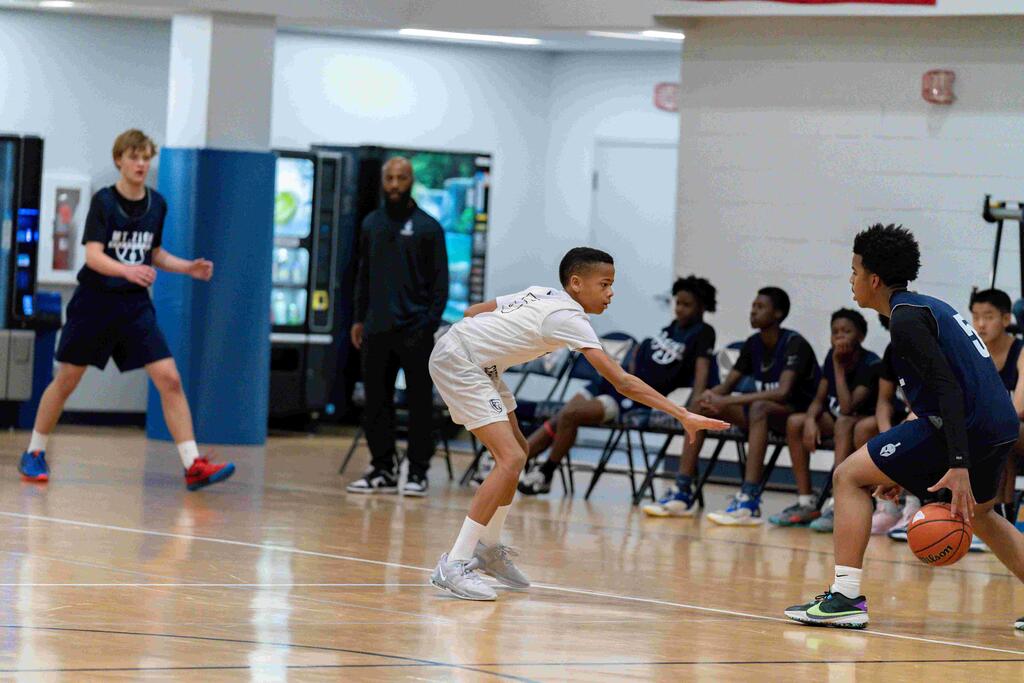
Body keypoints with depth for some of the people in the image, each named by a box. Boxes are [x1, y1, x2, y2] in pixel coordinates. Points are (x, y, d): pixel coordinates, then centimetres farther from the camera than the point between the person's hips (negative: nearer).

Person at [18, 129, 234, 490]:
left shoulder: (157, 204, 4)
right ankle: (33, 454, 25)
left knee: (169, 379, -10)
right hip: (94, 300, -3)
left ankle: (193, 465, -13)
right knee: (66, 381, 6)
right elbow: (93, 256, -21)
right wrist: (127, 270, -38)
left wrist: (189, 268, 2)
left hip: (135, 304, 3)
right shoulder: (103, 201, -11)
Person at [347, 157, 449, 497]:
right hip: (377, 329, 4)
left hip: (414, 331, -4)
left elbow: (440, 281, -2)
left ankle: (418, 473, 3)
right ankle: (382, 469, 11)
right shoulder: (371, 224, 11)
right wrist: (360, 319, 11)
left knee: (419, 402, 0)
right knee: (376, 402, 4)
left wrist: (431, 323, -11)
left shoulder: (428, 227, -1)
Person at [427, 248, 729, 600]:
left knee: (516, 450, 16)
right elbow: (623, 383, -26)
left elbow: (472, 311, 14)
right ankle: (454, 565, -20)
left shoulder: (542, 294, 8)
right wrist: (684, 416, -28)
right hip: (457, 361, -10)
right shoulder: (568, 318, -19)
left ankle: (487, 549, 29)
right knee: (511, 458, -18)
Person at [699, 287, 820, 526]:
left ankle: (750, 500, -48)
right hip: (769, 416, 8)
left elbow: (782, 392, -31)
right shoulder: (753, 344, 5)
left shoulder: (794, 344, -18)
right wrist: (713, 396, -20)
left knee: (760, 408, -40)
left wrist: (728, 401, -35)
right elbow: (727, 386, 6)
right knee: (702, 406, -9)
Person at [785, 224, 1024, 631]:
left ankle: (845, 597, -10)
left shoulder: (906, 318, -8)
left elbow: (949, 388, -19)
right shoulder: (929, 308, 22)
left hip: (966, 425, -10)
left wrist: (958, 465, -27)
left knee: (849, 477, -3)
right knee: (979, 514, 34)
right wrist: (902, 472, 29)